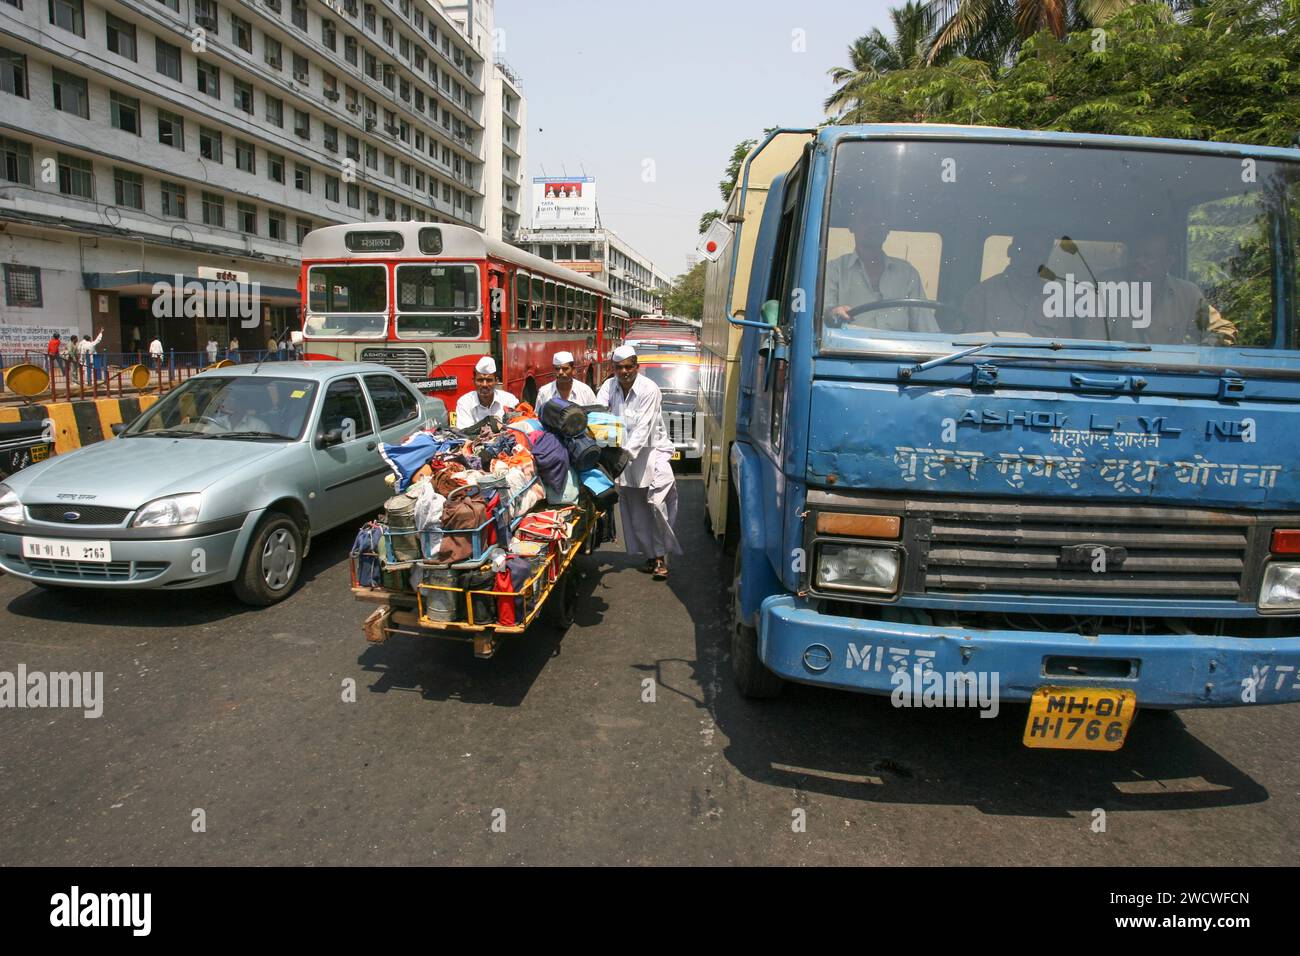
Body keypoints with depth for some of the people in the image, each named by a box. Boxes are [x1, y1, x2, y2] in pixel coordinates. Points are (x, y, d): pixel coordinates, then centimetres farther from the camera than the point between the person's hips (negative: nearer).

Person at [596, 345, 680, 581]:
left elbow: (643, 428, -24)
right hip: (625, 452, 5)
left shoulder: (649, 389, -17)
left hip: (652, 450, -5)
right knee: (635, 509, 9)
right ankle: (651, 555, 22)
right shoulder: (609, 386, -2)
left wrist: (626, 453, -34)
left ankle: (662, 557, -1)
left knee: (657, 504, -14)